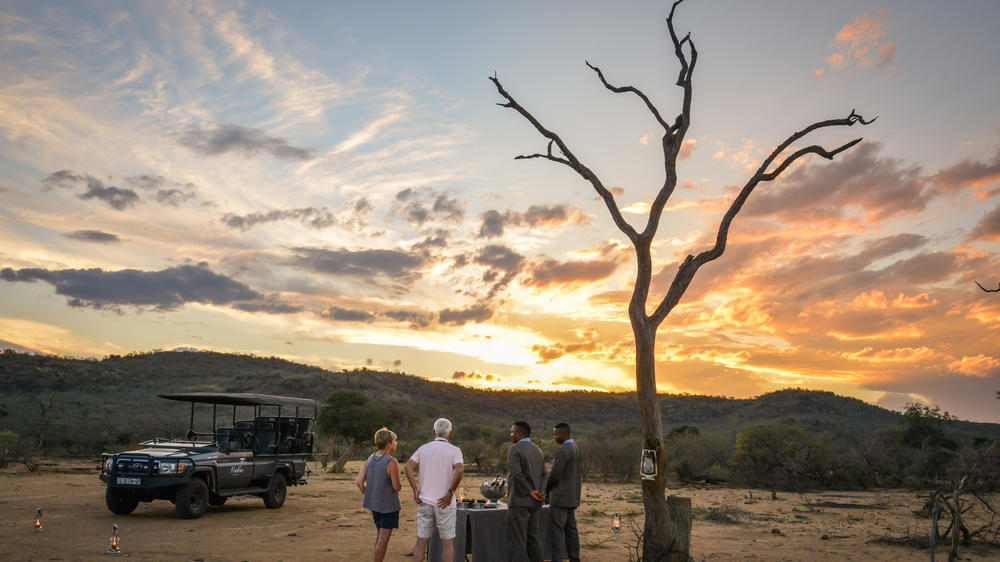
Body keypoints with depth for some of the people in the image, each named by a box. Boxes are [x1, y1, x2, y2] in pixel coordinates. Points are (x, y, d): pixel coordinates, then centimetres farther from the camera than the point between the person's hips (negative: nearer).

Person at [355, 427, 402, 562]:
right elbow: (397, 487, -19)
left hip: (374, 503, 7)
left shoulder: (370, 459, -1)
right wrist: (400, 483, 4)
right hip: (389, 504, -7)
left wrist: (367, 496, 11)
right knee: (384, 537, 2)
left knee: (379, 534, 21)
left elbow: (359, 482, -2)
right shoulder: (392, 463, -21)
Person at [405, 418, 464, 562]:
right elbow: (460, 470, -23)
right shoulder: (454, 450, -5)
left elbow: (408, 467, -7)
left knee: (421, 542, 10)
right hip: (444, 504, -3)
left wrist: (415, 490, -5)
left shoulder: (423, 448, 5)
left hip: (424, 501, 3)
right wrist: (450, 493, -16)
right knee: (448, 543, 7)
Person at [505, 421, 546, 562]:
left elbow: (517, 474, -21)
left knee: (516, 540, -4)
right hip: (535, 503, 7)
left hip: (520, 501, -7)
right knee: (534, 538, 12)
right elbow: (543, 475, 9)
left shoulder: (514, 449, -11)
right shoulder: (538, 450, 13)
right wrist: (540, 493, -1)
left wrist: (529, 491, -12)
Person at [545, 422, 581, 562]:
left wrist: (546, 489, -2)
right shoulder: (575, 448, 12)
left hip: (560, 498, -10)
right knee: (570, 530, 12)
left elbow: (554, 476, -21)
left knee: (556, 531, -7)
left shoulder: (563, 451, -19)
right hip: (571, 497, 10)